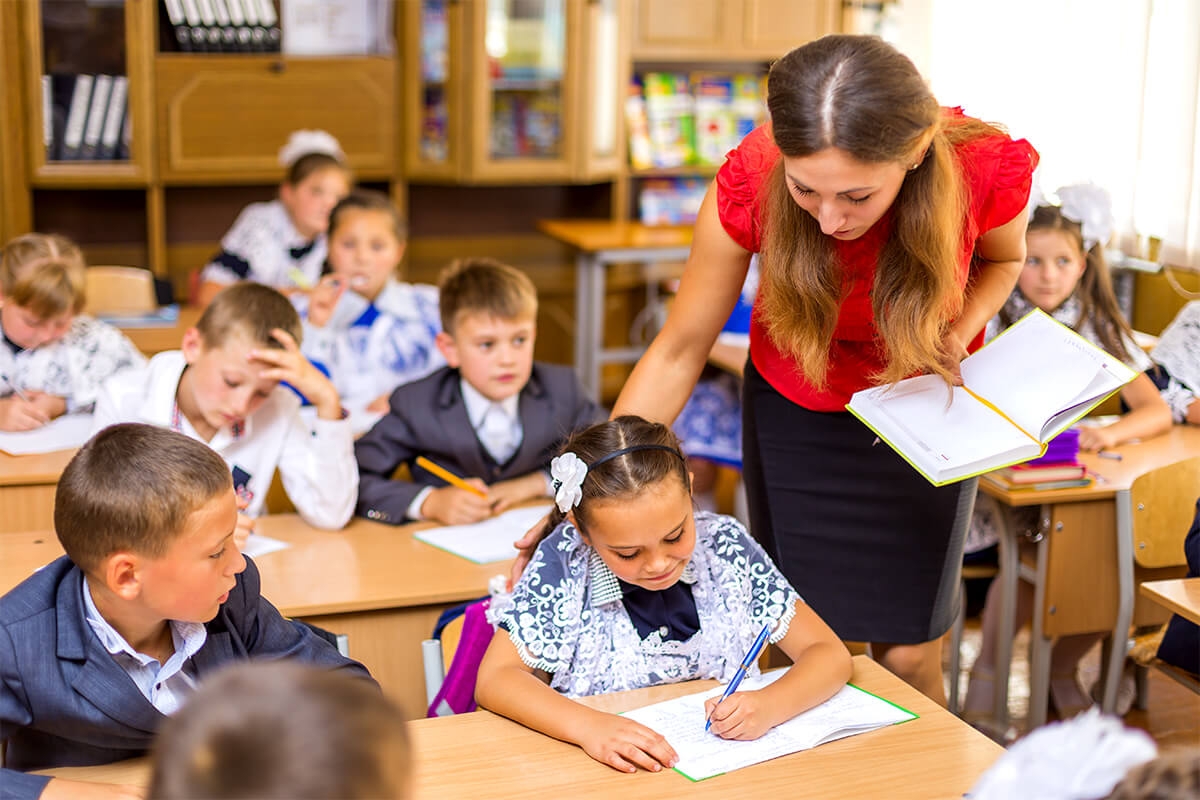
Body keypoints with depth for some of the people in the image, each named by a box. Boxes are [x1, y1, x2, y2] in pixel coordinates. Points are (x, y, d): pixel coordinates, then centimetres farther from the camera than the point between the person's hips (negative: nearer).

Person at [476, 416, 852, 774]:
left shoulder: (724, 547, -7)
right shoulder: (564, 561, -12)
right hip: (610, 770, -1)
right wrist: (588, 726, -29)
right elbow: (494, 679, -14)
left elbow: (829, 654, -4)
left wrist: (769, 706, -23)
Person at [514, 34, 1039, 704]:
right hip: (796, 413, 0)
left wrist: (957, 336, -21)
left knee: (909, 658, 4)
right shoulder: (749, 184, -30)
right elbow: (679, 352, -17)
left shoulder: (986, 169, -29)